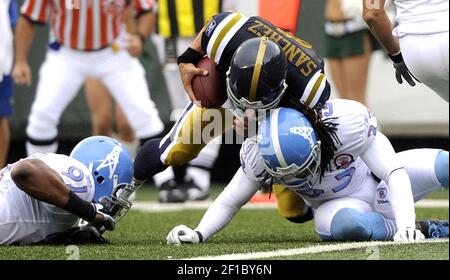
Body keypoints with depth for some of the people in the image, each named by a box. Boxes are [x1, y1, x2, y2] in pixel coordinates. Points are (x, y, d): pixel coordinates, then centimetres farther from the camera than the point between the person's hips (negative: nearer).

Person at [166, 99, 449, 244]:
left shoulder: (348, 121, -32)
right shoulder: (259, 154, -25)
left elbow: (394, 172, -26)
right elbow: (229, 202, -11)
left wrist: (406, 225, -38)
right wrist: (199, 233, -28)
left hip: (376, 183, 0)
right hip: (335, 204, 0)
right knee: (347, 224, -40)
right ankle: (427, 229, -24)